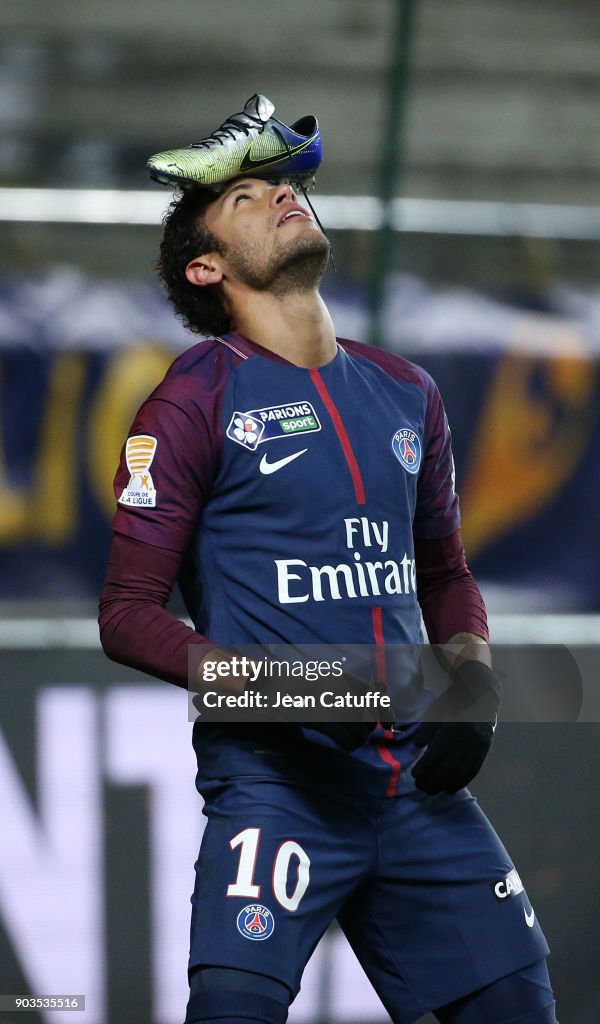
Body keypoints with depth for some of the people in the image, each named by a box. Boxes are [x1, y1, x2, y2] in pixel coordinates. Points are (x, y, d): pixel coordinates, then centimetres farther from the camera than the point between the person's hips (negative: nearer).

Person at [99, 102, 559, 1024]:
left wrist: (471, 676, 8)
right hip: (274, 777, -5)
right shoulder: (195, 399, 0)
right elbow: (128, 613, -3)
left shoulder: (405, 393, 17)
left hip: (419, 777, 5)